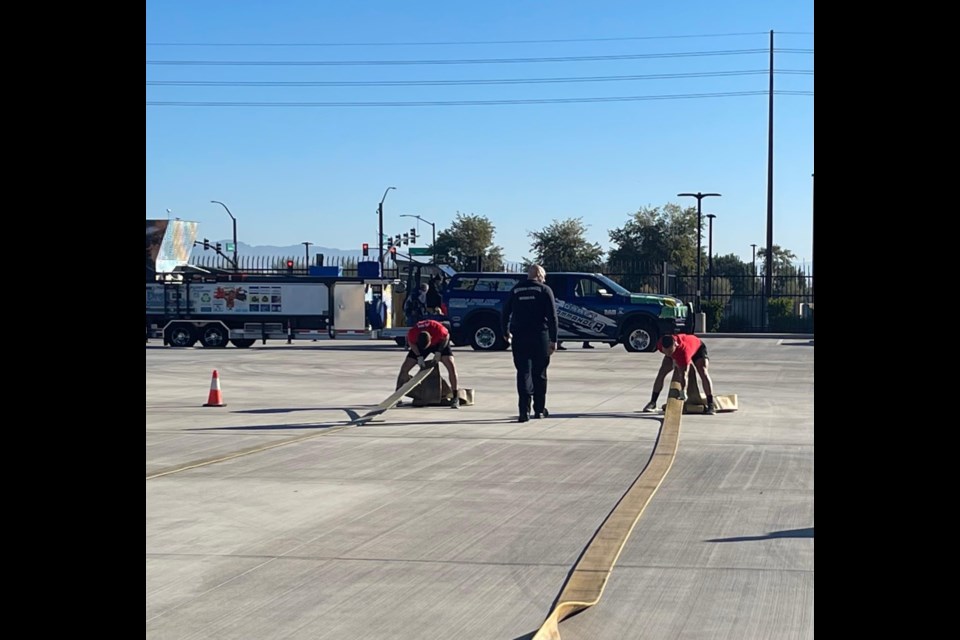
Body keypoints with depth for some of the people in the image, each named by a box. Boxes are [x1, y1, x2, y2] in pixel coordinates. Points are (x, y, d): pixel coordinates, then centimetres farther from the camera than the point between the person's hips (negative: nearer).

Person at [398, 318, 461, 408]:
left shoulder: (438, 329, -42)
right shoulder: (412, 333, -37)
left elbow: (446, 337, -17)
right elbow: (411, 343, -11)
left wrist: (439, 352, -19)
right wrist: (419, 357, -17)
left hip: (439, 342, -1)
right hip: (419, 344, 2)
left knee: (451, 366, -20)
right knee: (405, 368, -9)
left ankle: (455, 398, -12)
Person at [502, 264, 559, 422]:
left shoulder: (516, 290, 9)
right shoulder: (545, 290, -1)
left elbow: (505, 312, 13)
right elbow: (552, 316, -7)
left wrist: (506, 332, 28)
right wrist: (553, 339, -6)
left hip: (519, 337, 2)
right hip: (539, 337, -2)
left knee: (523, 372, 0)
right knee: (539, 373, 10)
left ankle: (524, 410, -12)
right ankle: (539, 409, 16)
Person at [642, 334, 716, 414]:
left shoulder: (684, 350, -49)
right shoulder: (660, 345, -35)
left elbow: (683, 375, -46)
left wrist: (683, 392, -47)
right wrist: (674, 360, -14)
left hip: (697, 348, -5)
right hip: (676, 355, 5)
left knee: (703, 373, -23)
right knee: (661, 373, -7)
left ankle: (711, 405, -16)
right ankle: (653, 403, 2)